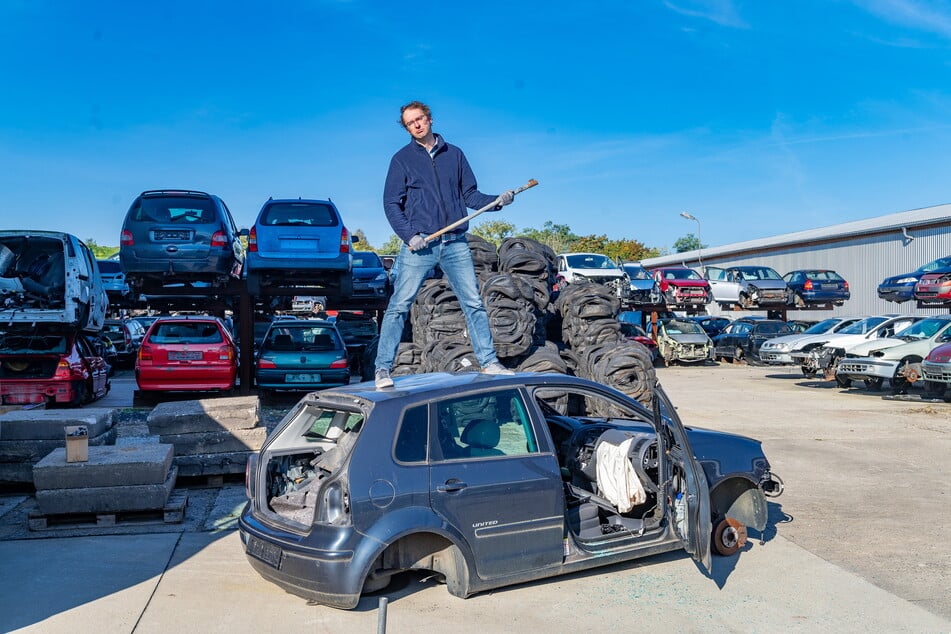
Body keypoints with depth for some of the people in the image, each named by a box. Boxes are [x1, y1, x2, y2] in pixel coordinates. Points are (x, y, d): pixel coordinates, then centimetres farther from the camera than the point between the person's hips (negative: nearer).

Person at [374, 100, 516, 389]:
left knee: (474, 303, 4)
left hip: (455, 243, 3)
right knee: (399, 305, -5)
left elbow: (470, 195, 14)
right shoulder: (402, 159, 6)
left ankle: (489, 362, 14)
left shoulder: (454, 154, 14)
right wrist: (408, 235, -12)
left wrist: (496, 201, -4)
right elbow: (391, 203, 2)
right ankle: (383, 369, 0)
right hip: (419, 244, -2)